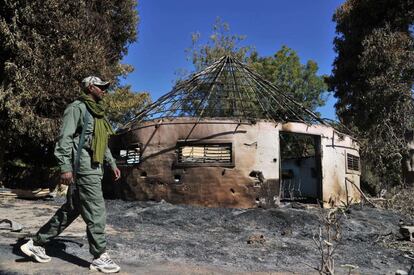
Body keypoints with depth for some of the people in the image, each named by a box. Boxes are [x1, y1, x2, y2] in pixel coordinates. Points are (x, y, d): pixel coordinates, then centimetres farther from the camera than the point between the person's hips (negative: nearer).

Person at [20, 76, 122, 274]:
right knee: (96, 211, -6)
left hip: (93, 168, 10)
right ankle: (99, 257, 5)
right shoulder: (77, 107, -6)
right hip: (84, 168, -10)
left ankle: (36, 243, 25)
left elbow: (102, 143, 26)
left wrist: (112, 164, 23)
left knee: (71, 210, 13)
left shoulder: (97, 113, 22)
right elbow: (65, 138, -14)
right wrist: (65, 167, -21)